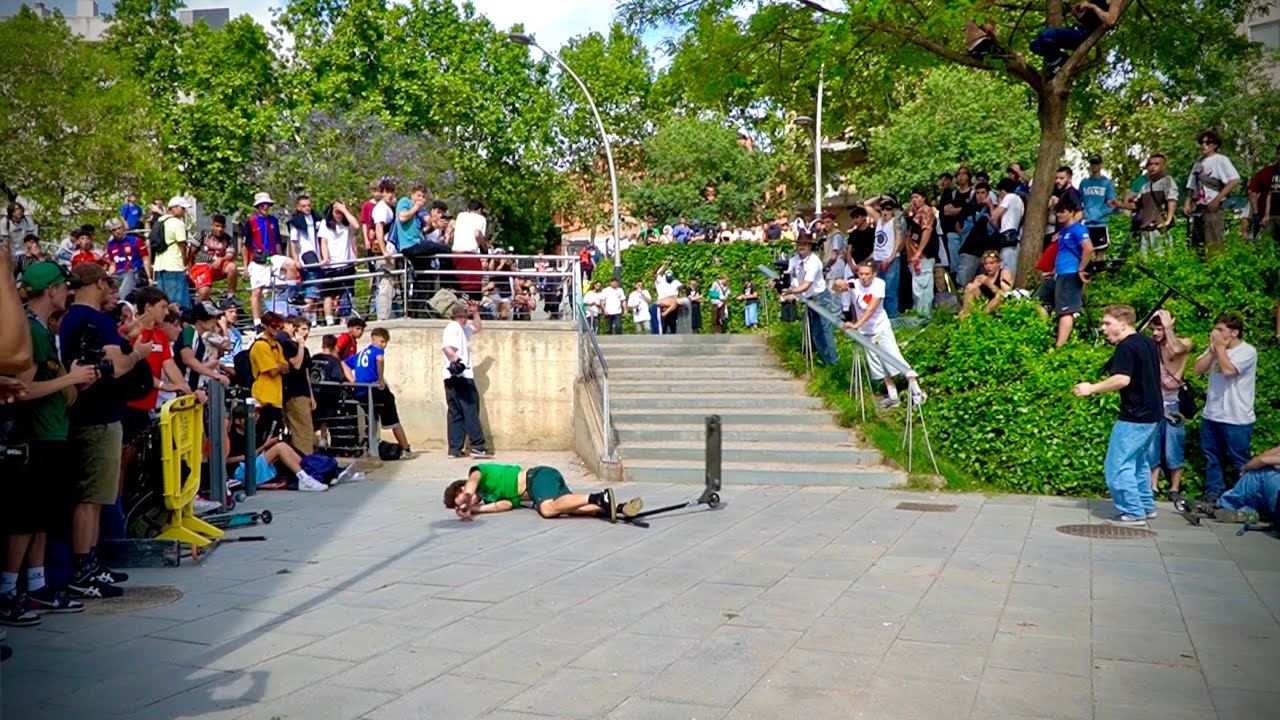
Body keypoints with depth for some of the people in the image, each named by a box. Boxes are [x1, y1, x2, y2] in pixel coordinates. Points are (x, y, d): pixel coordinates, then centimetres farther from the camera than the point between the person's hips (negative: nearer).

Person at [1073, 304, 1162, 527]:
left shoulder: (1126, 347, -16)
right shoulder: (1148, 343, 13)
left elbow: (1122, 379, -27)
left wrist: (1091, 388, -21)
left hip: (1134, 417, -10)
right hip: (1152, 414, 10)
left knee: (1118, 465, -6)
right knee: (1138, 461, 23)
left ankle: (1133, 514, -5)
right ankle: (1146, 506, 30)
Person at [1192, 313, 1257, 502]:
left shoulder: (1248, 351, -11)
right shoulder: (1215, 348, 11)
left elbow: (1228, 370, -25)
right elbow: (1198, 369, 4)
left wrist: (1221, 347, -13)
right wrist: (1213, 349, -5)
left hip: (1236, 418, -7)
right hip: (1211, 414, 7)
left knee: (1240, 461, 2)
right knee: (1212, 457, 14)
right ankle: (1213, 492, 24)